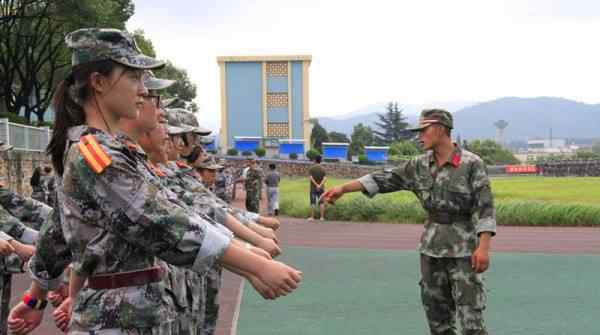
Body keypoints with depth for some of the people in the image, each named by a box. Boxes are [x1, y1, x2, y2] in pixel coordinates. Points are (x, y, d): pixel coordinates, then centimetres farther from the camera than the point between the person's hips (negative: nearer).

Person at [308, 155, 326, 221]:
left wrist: (316, 185, -16)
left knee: (313, 203, 3)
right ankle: (322, 217, 4)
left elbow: (310, 177, -15)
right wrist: (320, 185, -18)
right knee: (321, 202, 5)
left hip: (313, 188, -2)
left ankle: (312, 217, 2)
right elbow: (325, 178, -10)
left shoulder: (311, 168, -4)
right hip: (321, 188, 2)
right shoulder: (322, 168, 1)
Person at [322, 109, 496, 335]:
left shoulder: (472, 164, -10)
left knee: (470, 316, -6)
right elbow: (385, 179, 2)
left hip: (463, 249, -6)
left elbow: (485, 208, -13)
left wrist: (483, 247, -22)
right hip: (431, 248, 6)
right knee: (436, 314, 11)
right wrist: (343, 188, -4)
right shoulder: (420, 165, 5)